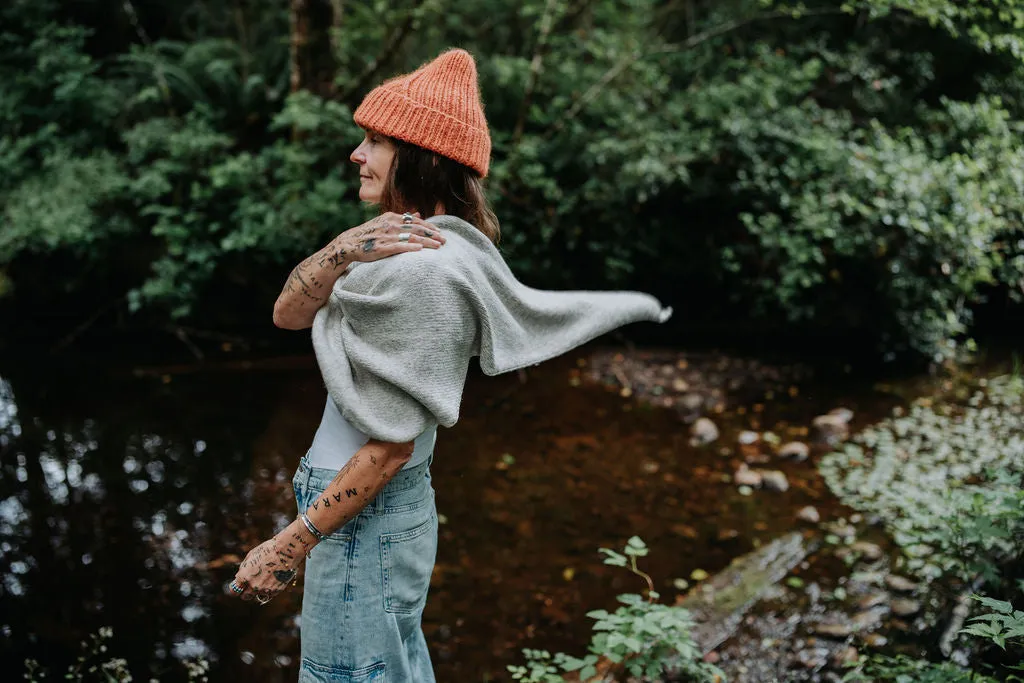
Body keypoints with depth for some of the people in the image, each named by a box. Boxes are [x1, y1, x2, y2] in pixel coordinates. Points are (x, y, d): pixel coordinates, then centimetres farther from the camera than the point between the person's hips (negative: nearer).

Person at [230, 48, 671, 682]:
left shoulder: (423, 269, -23)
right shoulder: (405, 246, 6)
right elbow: (288, 314, 1)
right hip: (397, 511, 9)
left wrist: (288, 548, -17)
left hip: (364, 524, -9)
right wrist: (343, 252, -19)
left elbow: (389, 448, -22)